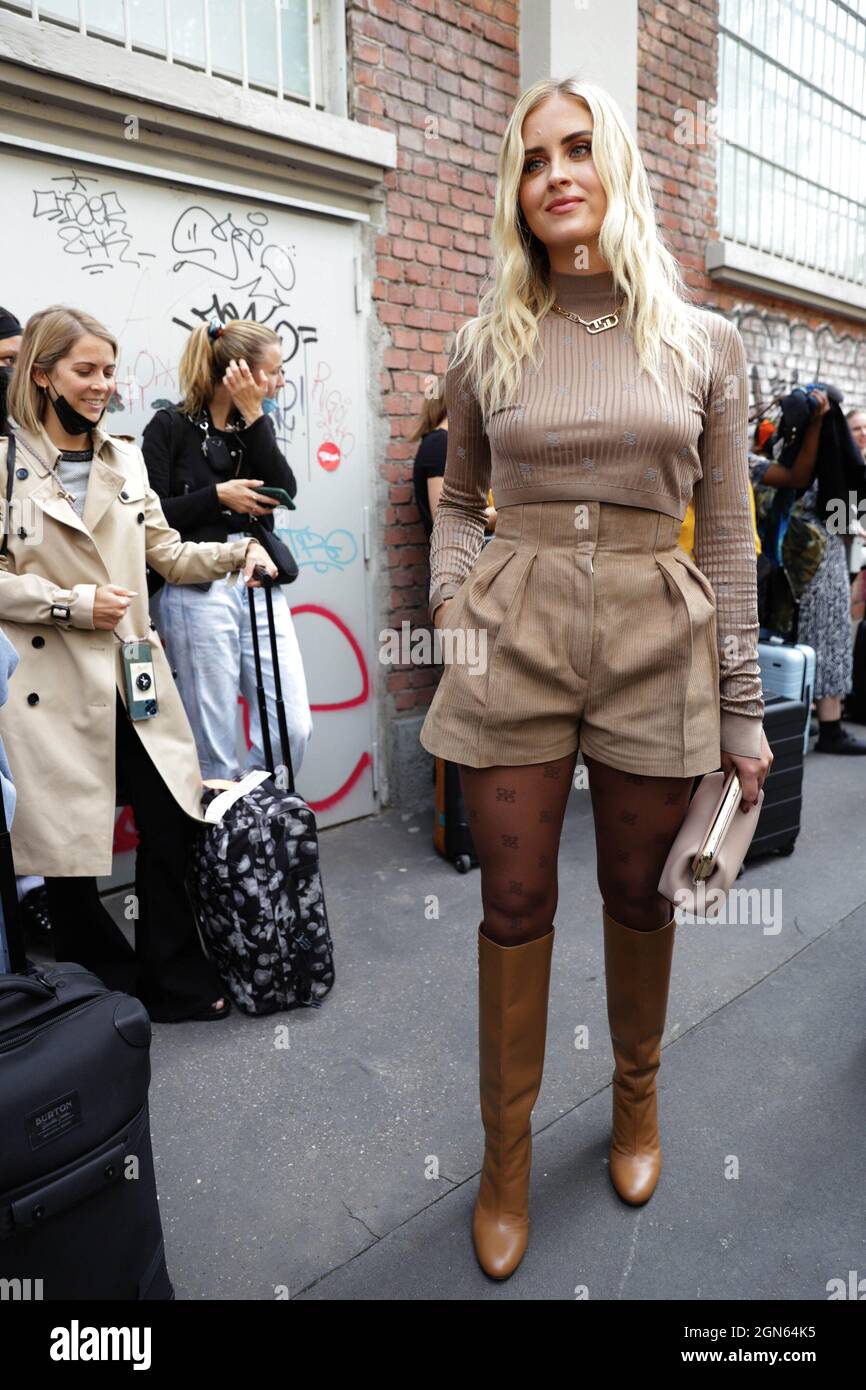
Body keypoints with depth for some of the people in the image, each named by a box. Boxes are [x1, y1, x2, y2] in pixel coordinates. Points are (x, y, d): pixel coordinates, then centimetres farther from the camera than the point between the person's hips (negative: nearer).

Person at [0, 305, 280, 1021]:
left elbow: (167, 553, 13)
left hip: (134, 677, 4)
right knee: (66, 843, 6)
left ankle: (177, 978, 22)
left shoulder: (125, 459, 13)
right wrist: (72, 603, -15)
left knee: (172, 823, 3)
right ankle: (105, 983, 29)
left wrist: (236, 552, -3)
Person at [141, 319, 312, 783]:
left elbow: (284, 491, -2)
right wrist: (218, 496, -13)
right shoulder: (170, 427, -1)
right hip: (198, 593, -5)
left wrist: (253, 416, -6)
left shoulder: (255, 425, 15)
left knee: (294, 727, 0)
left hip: (261, 587, 5)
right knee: (214, 747, -1)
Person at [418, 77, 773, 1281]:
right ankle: (507, 1154, 28)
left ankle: (637, 1099, 42)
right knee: (515, 904, 7)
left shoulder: (703, 346, 5)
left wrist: (743, 710, 2)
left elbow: (727, 537, 5)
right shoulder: (490, 345, 6)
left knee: (638, 895, 13)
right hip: (513, 644, 0)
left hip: (656, 649, 0)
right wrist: (452, 593, -4)